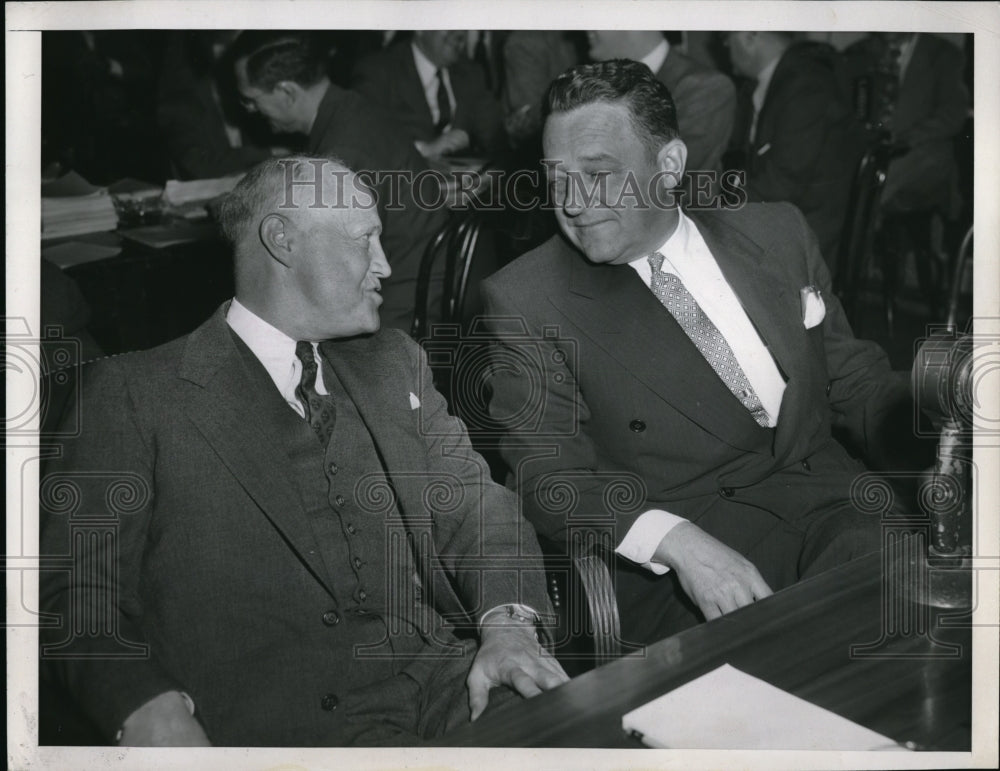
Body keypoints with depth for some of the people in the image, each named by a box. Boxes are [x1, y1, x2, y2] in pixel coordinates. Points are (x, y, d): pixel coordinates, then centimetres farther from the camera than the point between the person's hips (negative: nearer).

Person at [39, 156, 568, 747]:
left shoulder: (394, 361, 21)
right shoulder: (134, 393, 4)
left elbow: (473, 505, 15)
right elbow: (78, 588, -1)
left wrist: (507, 623, -7)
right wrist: (149, 712, -20)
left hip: (446, 681, 4)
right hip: (274, 728, -4)